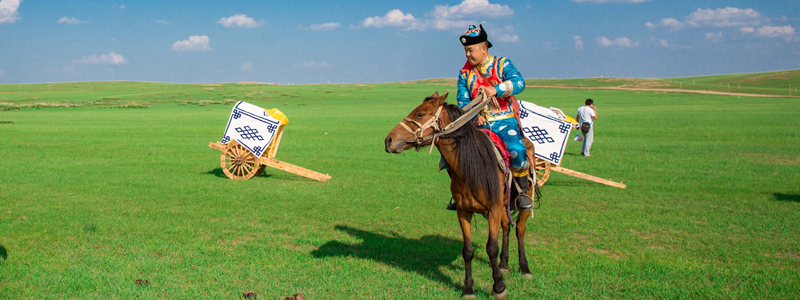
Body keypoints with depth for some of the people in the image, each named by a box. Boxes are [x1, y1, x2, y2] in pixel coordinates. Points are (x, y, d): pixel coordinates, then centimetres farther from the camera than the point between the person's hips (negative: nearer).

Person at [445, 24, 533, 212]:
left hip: (505, 121, -4)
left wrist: (496, 90, -31)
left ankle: (520, 193, -10)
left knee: (517, 150, -32)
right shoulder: (465, 73, 11)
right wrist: (474, 116, -15)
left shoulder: (502, 64, 2)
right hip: (478, 124, 4)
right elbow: (462, 100, 4)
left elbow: (519, 82, -15)